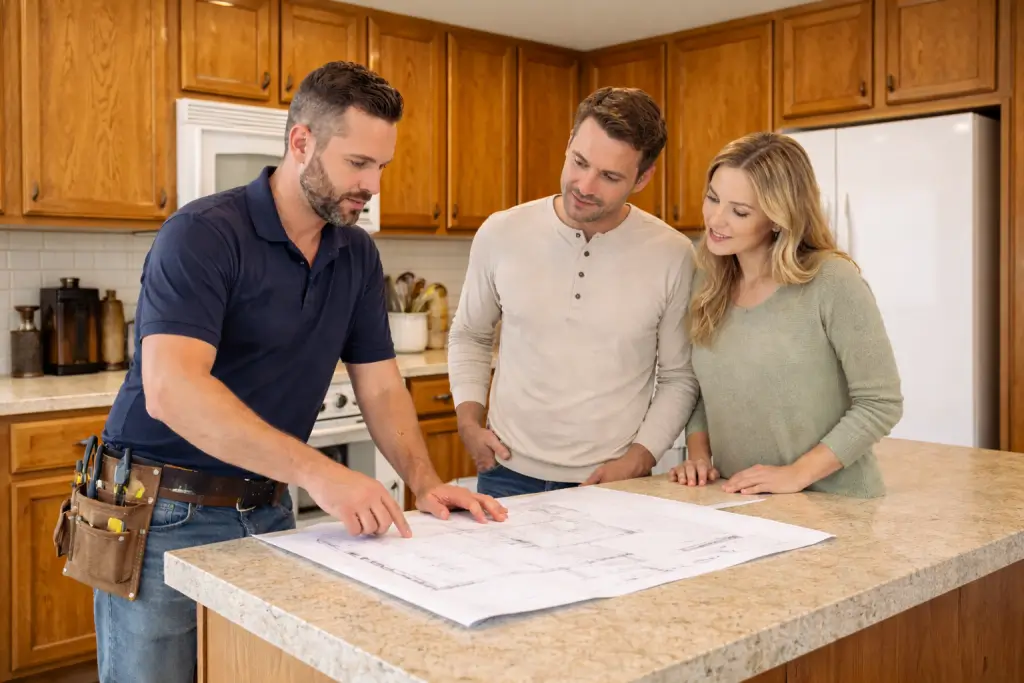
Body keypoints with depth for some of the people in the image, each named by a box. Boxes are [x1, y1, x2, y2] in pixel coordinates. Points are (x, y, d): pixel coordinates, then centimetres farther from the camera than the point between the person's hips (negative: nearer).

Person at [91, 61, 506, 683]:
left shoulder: (357, 255, 3)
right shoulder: (202, 235, -18)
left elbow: (380, 386, 7)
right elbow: (170, 390, -31)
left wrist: (425, 483, -10)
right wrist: (318, 472, -37)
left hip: (267, 511, 6)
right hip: (165, 515, -5)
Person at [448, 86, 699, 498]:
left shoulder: (673, 256, -9)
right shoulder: (501, 234, -6)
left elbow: (679, 377, 0)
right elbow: (469, 337, 9)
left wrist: (637, 460, -8)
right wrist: (468, 421, -2)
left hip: (615, 485, -1)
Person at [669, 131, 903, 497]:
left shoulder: (832, 282, -10)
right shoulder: (707, 282, 6)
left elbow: (880, 403, -9)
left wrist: (797, 473, -14)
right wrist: (698, 455, 1)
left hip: (834, 508, -3)